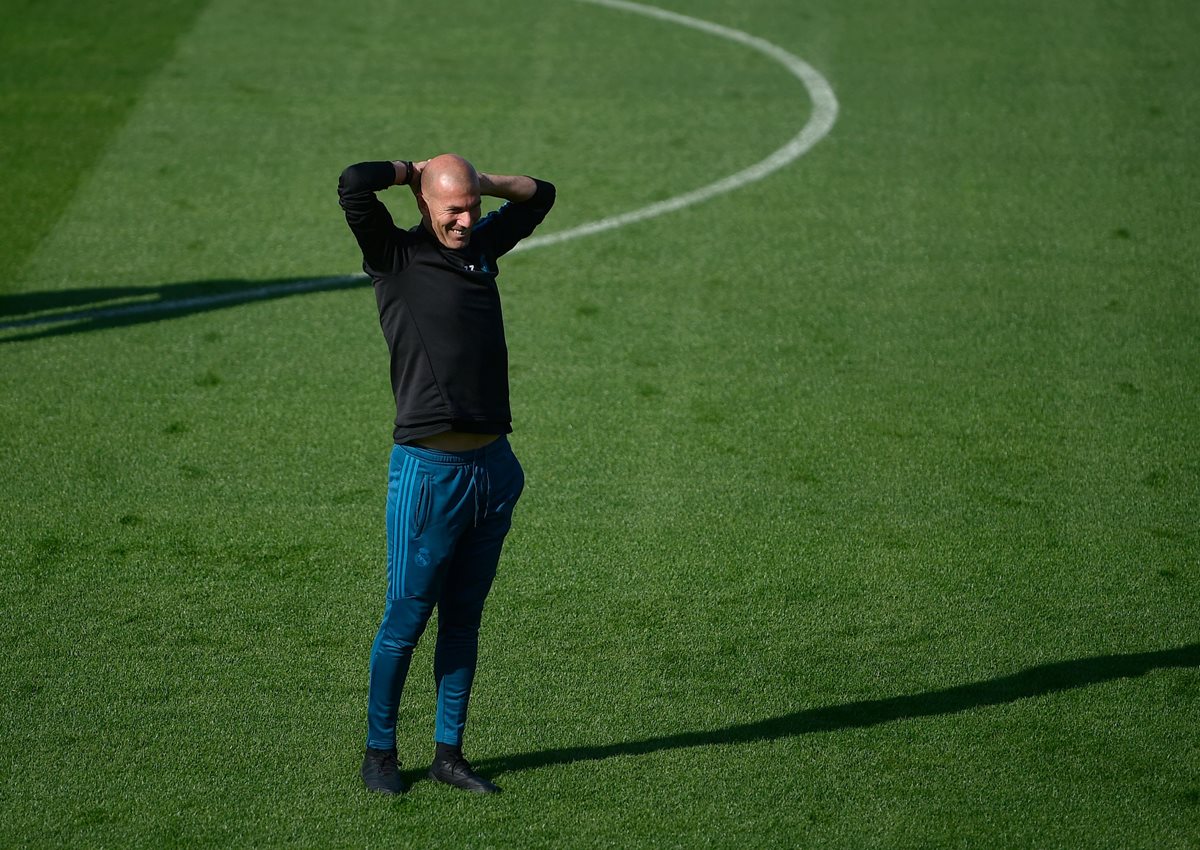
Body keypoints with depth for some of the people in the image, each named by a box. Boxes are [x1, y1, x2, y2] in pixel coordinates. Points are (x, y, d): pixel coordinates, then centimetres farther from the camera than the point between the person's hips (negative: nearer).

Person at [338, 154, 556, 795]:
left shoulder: (481, 245, 14)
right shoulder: (395, 256, -2)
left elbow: (540, 195, 29)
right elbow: (354, 184, -17)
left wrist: (480, 181, 13)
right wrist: (415, 170, 0)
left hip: (494, 470, 6)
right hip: (429, 471, -6)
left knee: (463, 621, 12)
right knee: (405, 620, 1)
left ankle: (449, 753, 20)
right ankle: (379, 752, 14)